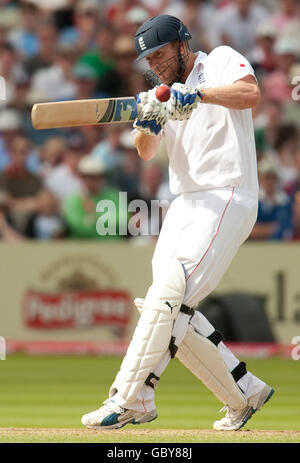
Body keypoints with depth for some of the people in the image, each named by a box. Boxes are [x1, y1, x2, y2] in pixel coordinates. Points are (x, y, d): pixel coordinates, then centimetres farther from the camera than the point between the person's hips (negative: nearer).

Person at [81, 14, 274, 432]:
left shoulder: (221, 61, 1)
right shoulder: (163, 96, 20)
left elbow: (250, 94, -20)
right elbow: (146, 152, 7)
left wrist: (197, 94, -30)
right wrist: (146, 126, -13)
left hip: (227, 200, -9)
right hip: (184, 205, 9)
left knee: (170, 292, -21)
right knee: (173, 310, 4)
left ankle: (130, 399, -24)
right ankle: (245, 392, 15)